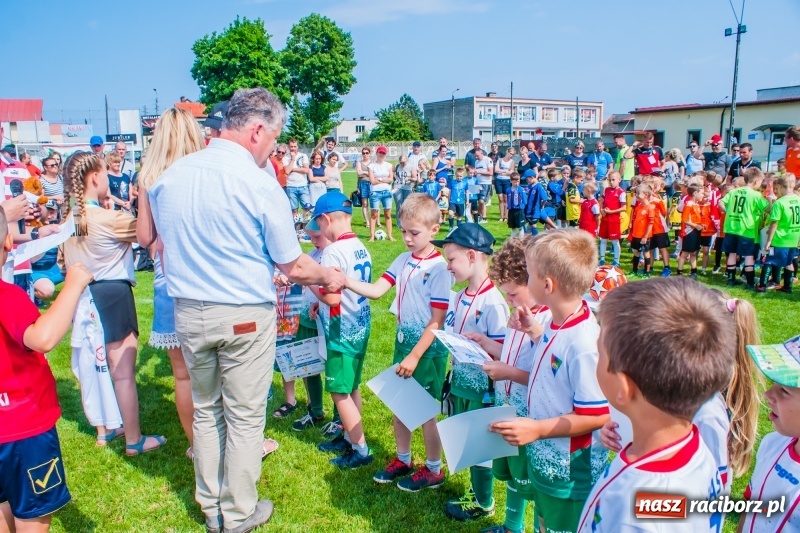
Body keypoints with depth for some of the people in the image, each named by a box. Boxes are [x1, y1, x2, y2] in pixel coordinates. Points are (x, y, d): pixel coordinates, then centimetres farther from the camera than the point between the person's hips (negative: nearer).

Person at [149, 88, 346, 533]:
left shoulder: (169, 176, 0)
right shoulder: (259, 183, -17)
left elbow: (166, 242, 12)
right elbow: (294, 267, -11)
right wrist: (330, 276, 9)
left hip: (188, 311, 6)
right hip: (244, 316, -5)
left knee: (206, 409, 21)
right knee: (245, 416, 11)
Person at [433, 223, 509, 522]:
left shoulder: (492, 302, -23)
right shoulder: (459, 298, 2)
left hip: (481, 389, -8)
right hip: (460, 383, 8)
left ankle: (483, 503, 33)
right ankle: (476, 491, 43)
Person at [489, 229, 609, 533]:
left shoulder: (584, 343, -32)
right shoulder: (557, 323, -5)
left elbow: (597, 416, -26)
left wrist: (537, 429, -27)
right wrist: (535, 332, 4)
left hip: (570, 472, -8)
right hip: (544, 460, 8)